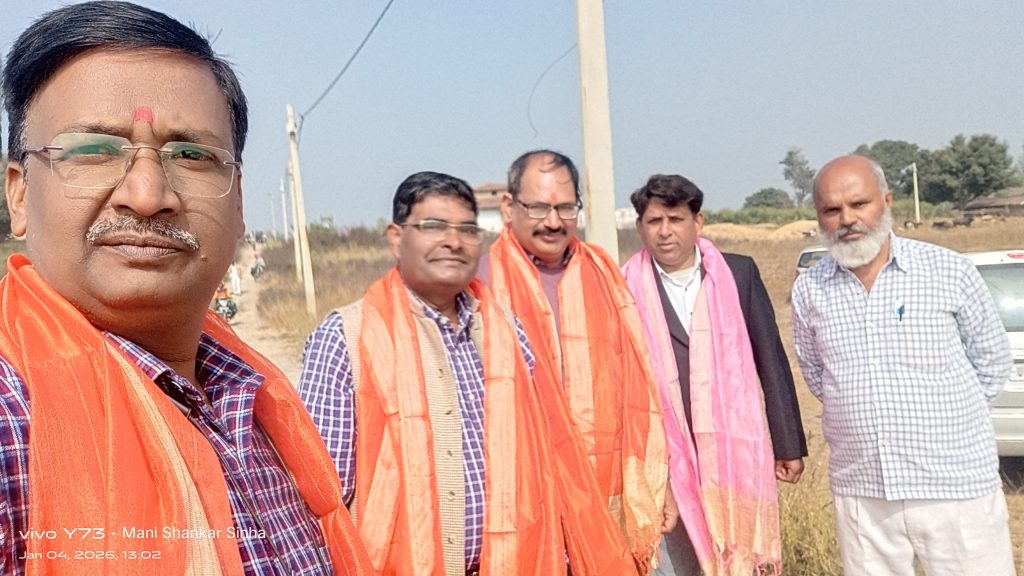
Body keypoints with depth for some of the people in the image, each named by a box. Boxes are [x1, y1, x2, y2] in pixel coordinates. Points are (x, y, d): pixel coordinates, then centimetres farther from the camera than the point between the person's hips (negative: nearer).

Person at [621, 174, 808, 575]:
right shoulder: (627, 290, -3)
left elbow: (772, 362, 5)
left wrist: (789, 445, 6)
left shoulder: (739, 274, 1)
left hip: (735, 455, 1)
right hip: (666, 462, -1)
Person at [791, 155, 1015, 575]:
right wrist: (858, 415, 8)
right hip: (859, 492, 2)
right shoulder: (808, 289, -1)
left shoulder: (948, 270, -6)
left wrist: (947, 419, 8)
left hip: (956, 486, -2)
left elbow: (992, 360, 5)